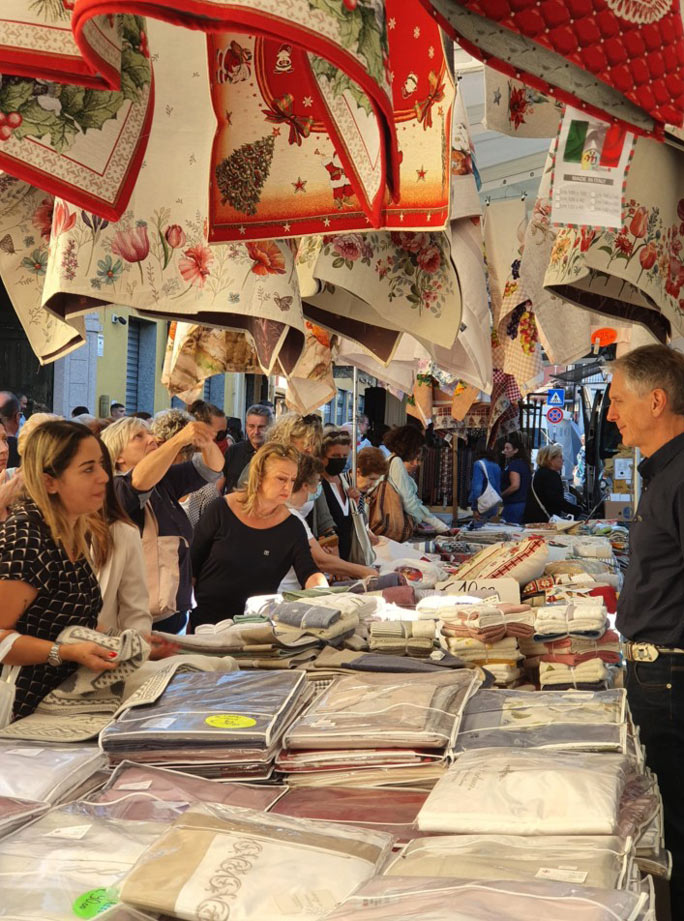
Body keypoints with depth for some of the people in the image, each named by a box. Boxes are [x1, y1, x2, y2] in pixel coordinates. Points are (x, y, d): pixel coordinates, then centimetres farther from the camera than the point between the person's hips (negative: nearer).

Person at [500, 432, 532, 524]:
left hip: (514, 504, -10)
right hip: (524, 502, 10)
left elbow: (515, 485, -22)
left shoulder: (514, 464, -13)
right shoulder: (525, 463, 15)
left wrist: (500, 495, -10)